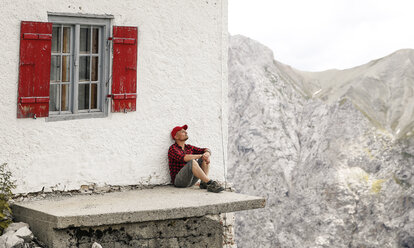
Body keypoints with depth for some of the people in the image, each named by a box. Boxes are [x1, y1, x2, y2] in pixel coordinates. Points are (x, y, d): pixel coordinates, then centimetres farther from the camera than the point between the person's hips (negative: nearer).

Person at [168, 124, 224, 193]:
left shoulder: (189, 147, 15)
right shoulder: (173, 149, -7)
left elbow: (207, 150, 13)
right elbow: (184, 158, -27)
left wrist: (207, 154, -13)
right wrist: (201, 156, -21)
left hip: (191, 180, 8)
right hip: (178, 180, -8)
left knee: (205, 159, 1)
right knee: (192, 161, -31)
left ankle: (204, 182, -18)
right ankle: (210, 183, -33)